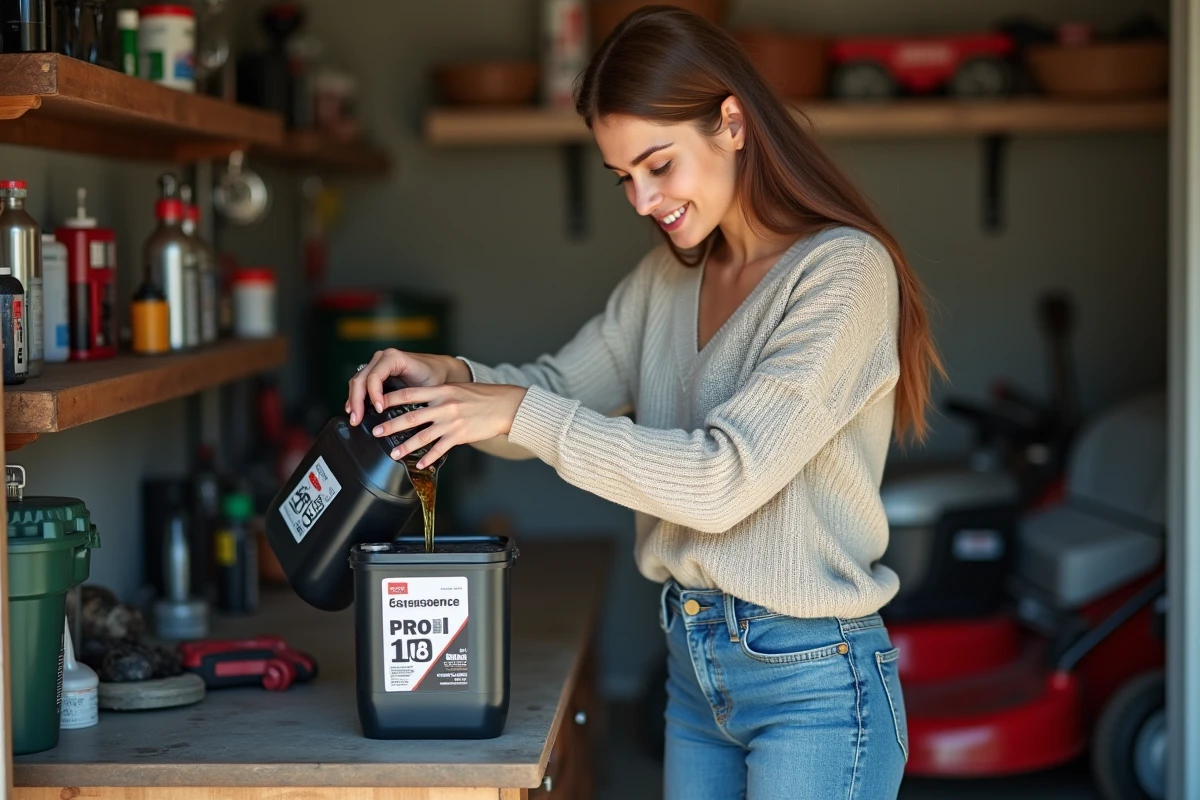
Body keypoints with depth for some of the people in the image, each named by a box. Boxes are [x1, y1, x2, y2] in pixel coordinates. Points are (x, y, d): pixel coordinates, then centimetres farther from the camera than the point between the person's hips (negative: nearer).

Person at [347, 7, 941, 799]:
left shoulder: (846, 271, -16)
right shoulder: (669, 276, 9)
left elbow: (723, 479, -23)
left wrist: (521, 414, -20)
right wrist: (453, 376, -8)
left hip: (812, 681, -7)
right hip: (694, 667, 7)